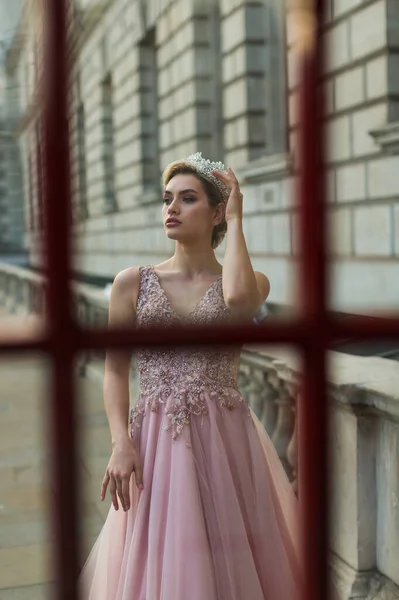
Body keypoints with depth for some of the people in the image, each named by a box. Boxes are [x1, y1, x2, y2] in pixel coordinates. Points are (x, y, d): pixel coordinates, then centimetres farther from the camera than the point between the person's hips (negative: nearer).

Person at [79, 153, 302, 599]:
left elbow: (238, 299, -20)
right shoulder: (132, 282, 7)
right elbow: (115, 371, 3)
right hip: (155, 441, 1)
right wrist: (121, 444, -11)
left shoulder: (253, 281, 5)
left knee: (229, 559, 5)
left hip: (225, 442, 0)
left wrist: (235, 222, -7)